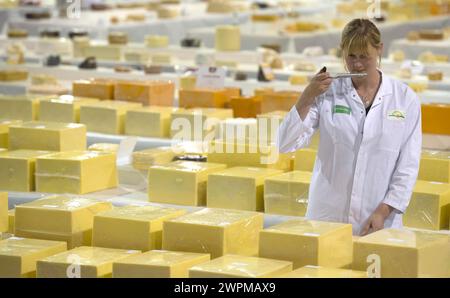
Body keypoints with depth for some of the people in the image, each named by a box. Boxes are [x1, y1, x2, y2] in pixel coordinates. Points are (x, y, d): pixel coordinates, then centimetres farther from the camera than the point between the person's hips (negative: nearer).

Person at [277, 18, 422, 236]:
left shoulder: (405, 98, 0)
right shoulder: (328, 92, -1)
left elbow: (408, 166, -1)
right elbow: (285, 144, -5)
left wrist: (383, 212, -10)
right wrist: (307, 97, -16)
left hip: (379, 222, 0)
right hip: (327, 218, 0)